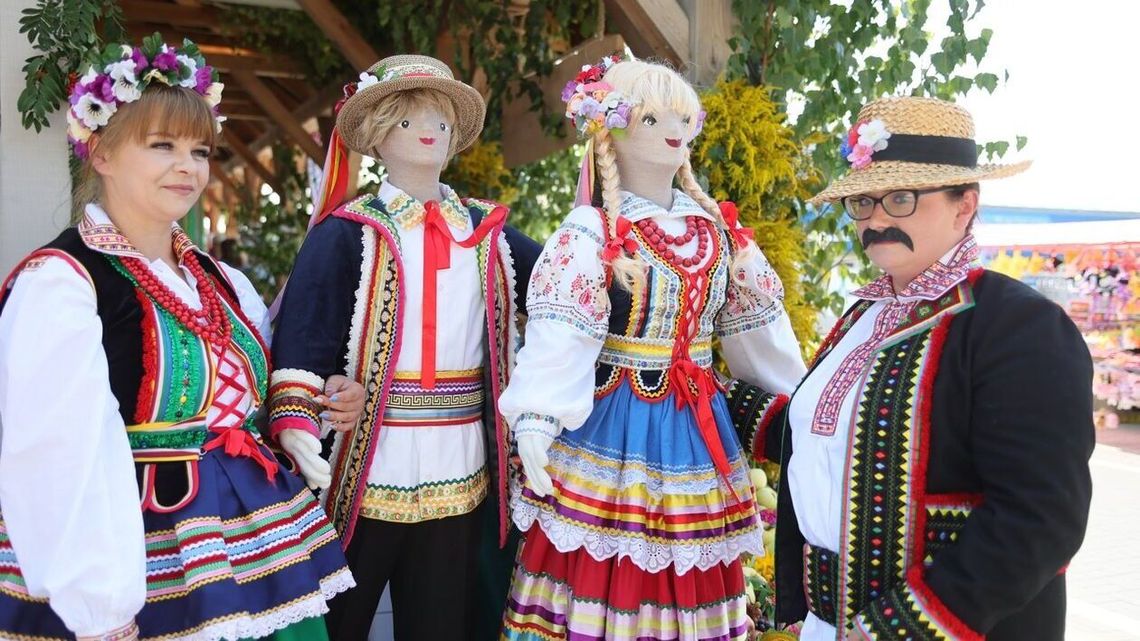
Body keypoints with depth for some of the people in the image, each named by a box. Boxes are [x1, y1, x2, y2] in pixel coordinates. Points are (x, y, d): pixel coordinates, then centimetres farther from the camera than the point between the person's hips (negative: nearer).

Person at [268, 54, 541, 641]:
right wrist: (298, 428, -24)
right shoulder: (346, 233, -4)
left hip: (459, 473, 4)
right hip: (363, 469, -3)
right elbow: (300, 338, -12)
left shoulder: (488, 230, 11)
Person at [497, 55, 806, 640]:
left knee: (688, 580, 11)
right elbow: (559, 330, -18)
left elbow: (758, 322, 15)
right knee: (602, 571, 0)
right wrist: (537, 416, -30)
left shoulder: (719, 230, 8)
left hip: (694, 429, 5)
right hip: (611, 428, -4)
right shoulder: (590, 232, -8)